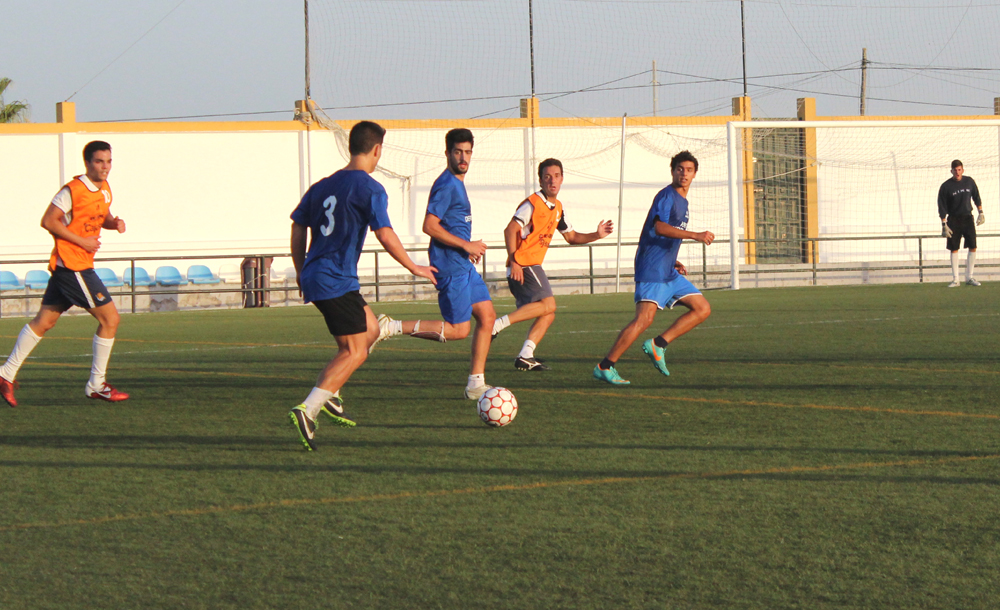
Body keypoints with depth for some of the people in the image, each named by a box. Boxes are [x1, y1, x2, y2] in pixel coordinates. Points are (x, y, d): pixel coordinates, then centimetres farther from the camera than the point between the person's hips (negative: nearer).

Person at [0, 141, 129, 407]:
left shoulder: (104, 188, 12)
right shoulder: (72, 190, -15)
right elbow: (48, 221, -16)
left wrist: (114, 222, 3)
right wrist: (82, 241, -17)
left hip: (70, 266, 9)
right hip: (72, 263, -9)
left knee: (44, 321, 11)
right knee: (110, 318, -6)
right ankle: (96, 384, 2)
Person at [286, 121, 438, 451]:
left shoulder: (323, 186, 14)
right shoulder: (370, 189, -9)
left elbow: (298, 227, 17)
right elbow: (386, 236, -14)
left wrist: (302, 273, 25)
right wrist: (414, 268, -1)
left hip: (314, 276, 9)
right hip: (337, 282, -9)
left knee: (371, 331, 21)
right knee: (354, 352, -8)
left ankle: (327, 394, 14)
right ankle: (307, 410, -21)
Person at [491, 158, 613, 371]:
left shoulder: (557, 208, 17)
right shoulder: (533, 204, -11)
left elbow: (571, 236, 26)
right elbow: (510, 230, -16)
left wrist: (596, 235, 10)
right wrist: (514, 261, -24)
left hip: (533, 266, 9)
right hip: (522, 265, -9)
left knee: (548, 314, 5)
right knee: (547, 304, -20)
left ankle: (525, 357, 0)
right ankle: (497, 325, -23)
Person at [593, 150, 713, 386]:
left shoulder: (682, 201, 21)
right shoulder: (666, 196, -8)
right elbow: (659, 227, -26)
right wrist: (696, 235, -29)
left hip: (668, 272, 10)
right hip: (652, 271, -10)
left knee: (703, 309, 5)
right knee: (644, 318, -19)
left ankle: (658, 344, 1)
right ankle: (604, 367, -16)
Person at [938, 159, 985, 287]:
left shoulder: (969, 181, 0)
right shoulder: (946, 186, -9)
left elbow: (976, 197, 14)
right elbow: (942, 207, -7)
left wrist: (981, 213, 10)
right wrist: (944, 224, -11)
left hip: (967, 218, 2)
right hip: (953, 220, -2)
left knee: (972, 247, -3)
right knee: (954, 249, -1)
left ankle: (969, 277, 6)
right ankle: (955, 279, 4)